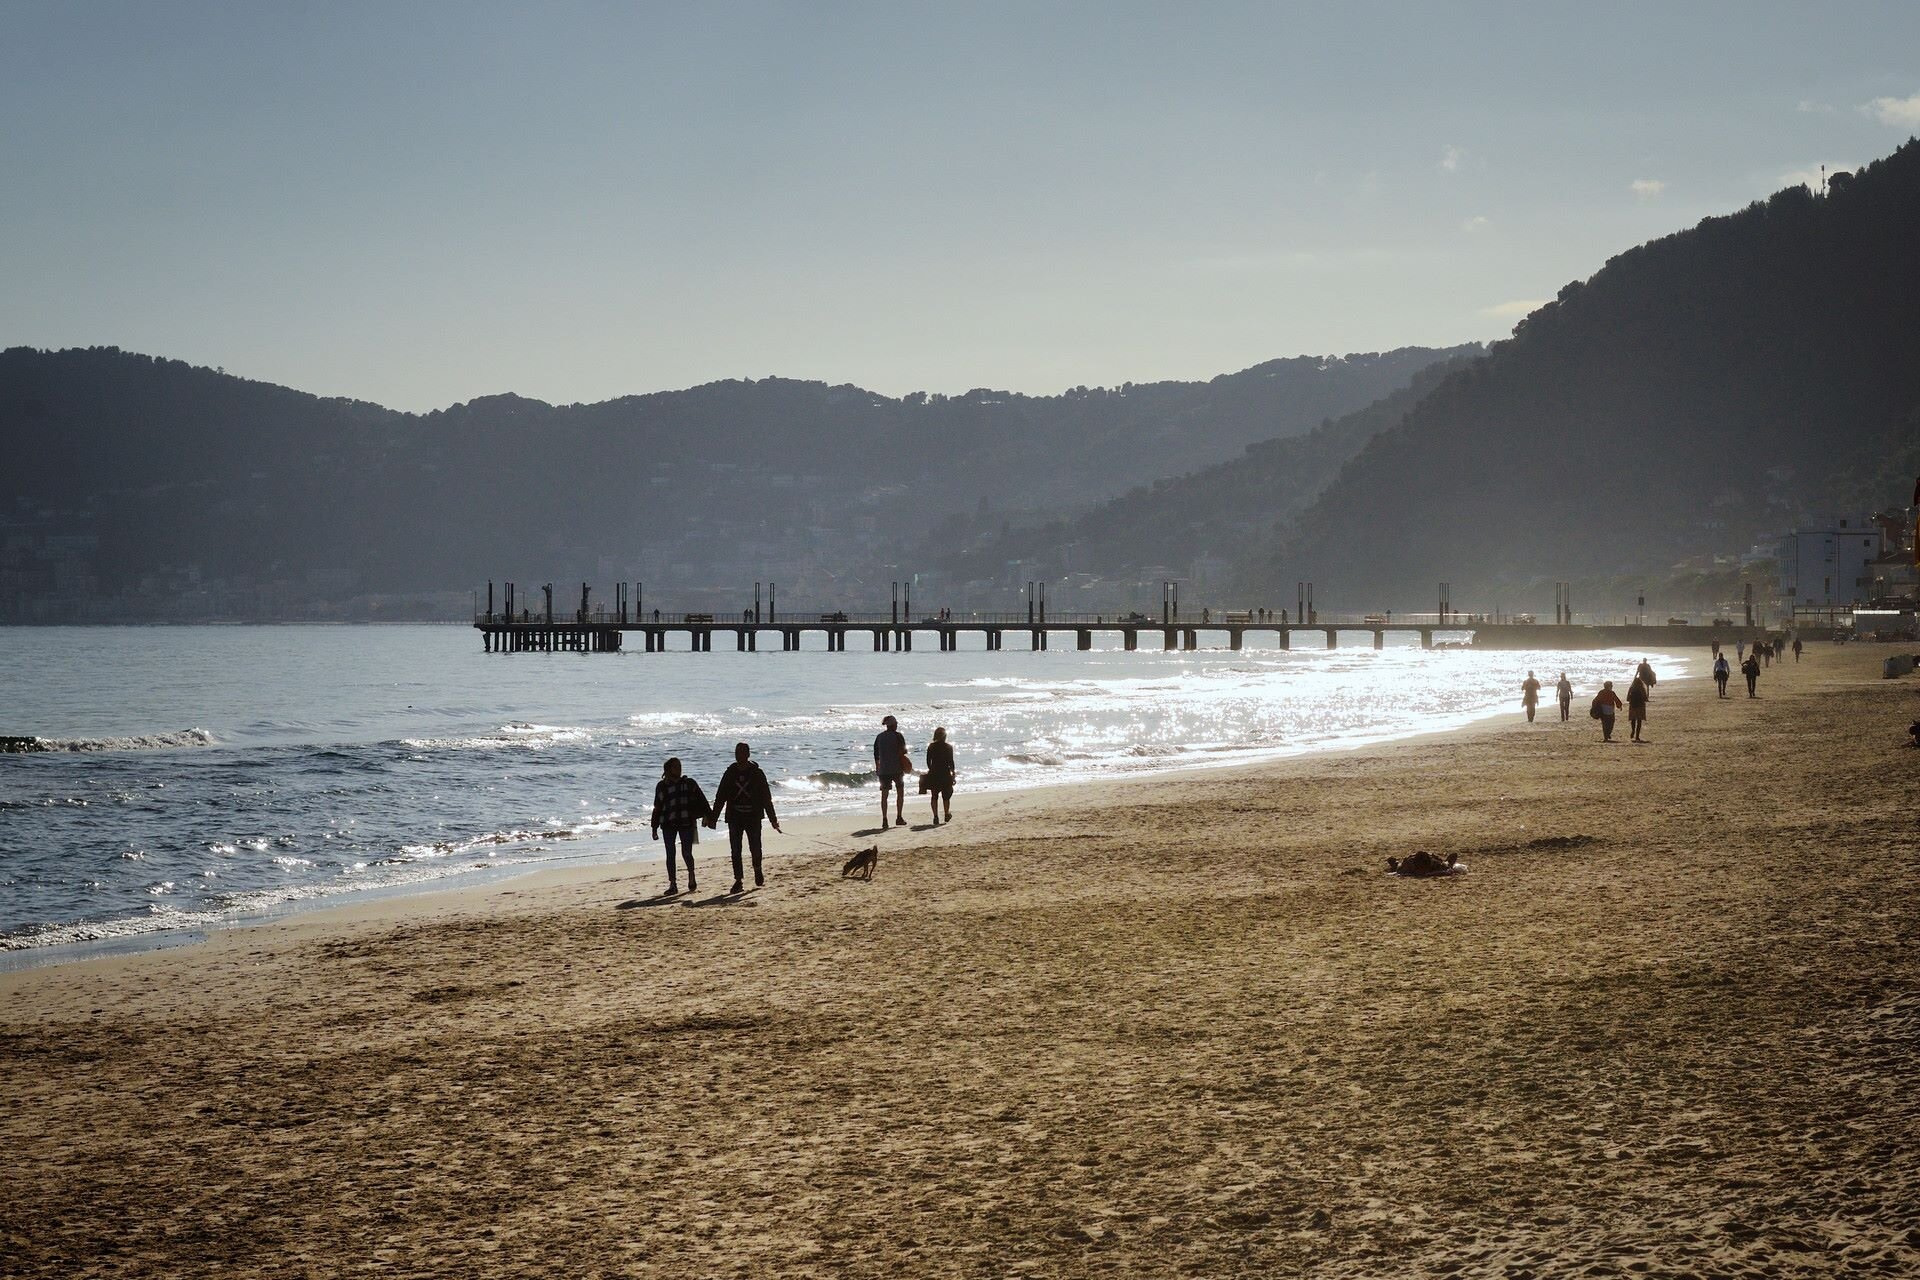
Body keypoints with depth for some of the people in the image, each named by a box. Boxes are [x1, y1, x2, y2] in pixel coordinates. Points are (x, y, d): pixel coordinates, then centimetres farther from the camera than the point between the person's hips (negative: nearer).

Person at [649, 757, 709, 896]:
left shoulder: (689, 784, 9)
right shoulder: (661, 786, 9)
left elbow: (701, 800, 7)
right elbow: (657, 808, 13)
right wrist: (655, 828, 11)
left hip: (686, 822, -1)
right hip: (668, 824, 1)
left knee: (686, 853, -3)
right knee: (670, 854, -3)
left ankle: (692, 878, 23)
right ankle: (672, 884, 3)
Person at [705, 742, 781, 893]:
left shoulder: (757, 773, 0)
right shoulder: (730, 774, 5)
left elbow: (766, 798, 2)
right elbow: (720, 798, 7)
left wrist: (772, 818, -1)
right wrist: (713, 818, 3)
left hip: (753, 817, -2)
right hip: (734, 818, 2)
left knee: (755, 848, 1)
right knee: (735, 850, -2)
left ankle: (757, 870, 30)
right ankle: (738, 880, 2)